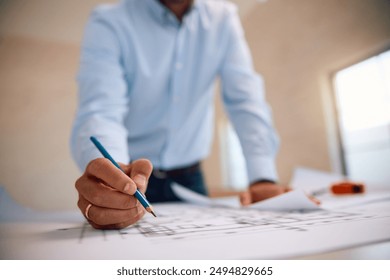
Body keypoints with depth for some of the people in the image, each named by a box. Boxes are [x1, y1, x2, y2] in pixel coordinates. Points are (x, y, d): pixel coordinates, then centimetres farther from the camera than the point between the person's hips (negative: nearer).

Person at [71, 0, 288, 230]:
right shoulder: (108, 23, -9)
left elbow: (246, 98, -8)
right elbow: (100, 112, -22)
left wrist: (263, 177, -21)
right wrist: (110, 176, -44)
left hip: (190, 179, 3)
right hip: (129, 178, -2)